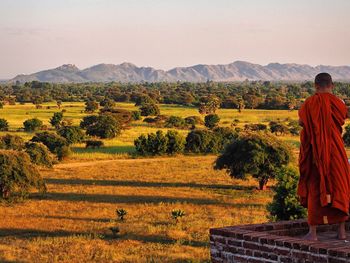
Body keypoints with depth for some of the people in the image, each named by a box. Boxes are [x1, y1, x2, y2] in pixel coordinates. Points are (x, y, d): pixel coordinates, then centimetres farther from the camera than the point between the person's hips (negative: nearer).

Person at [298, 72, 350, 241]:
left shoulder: (309, 103, -6)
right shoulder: (335, 102, -6)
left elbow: (301, 122, 7)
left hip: (315, 151, 0)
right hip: (335, 151, 0)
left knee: (315, 189, 5)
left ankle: (313, 232, 1)